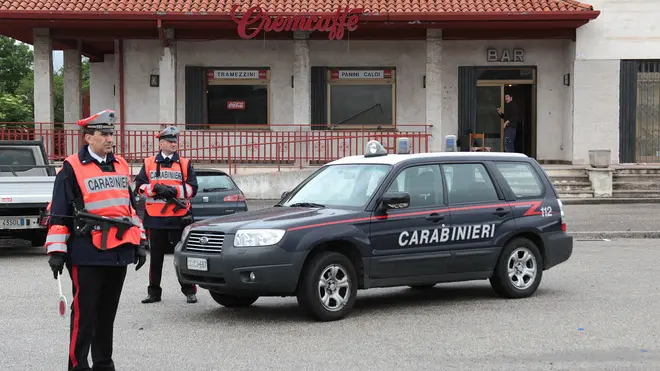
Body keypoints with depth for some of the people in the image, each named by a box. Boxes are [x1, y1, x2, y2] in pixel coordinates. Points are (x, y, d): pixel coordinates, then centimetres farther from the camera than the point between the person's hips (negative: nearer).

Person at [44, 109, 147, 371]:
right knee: (85, 313, -4)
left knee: (108, 313, 15)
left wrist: (140, 242, 18)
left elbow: (131, 205, 21)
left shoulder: (121, 166, 14)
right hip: (87, 254, -6)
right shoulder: (72, 168, -5)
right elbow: (58, 214, -6)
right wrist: (56, 251, -10)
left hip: (119, 252, 6)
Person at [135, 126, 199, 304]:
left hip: (179, 217, -1)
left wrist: (174, 191, -16)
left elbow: (192, 188, -1)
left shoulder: (185, 164, 7)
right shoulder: (149, 163, 10)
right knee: (156, 256, 9)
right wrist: (156, 188, -14)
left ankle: (189, 291, 8)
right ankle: (154, 292, 17)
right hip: (155, 217, 1)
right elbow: (140, 185, 2)